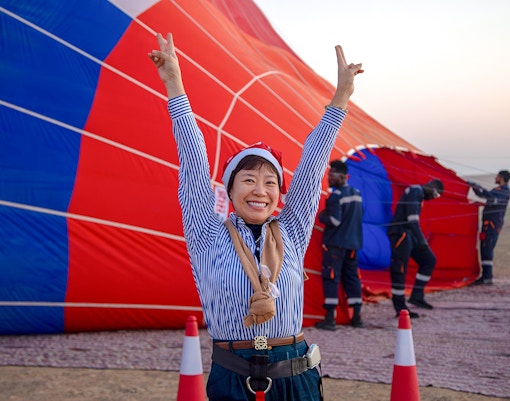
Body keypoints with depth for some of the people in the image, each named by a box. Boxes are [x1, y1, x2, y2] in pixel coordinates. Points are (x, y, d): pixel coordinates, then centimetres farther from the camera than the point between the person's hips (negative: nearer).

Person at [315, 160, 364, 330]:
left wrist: (321, 216, -3)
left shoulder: (336, 195, -15)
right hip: (353, 242, 8)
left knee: (331, 277, -4)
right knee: (351, 277, 12)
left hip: (335, 243, -8)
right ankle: (357, 316, 14)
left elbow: (334, 220, -21)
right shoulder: (356, 194, 11)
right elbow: (360, 215, 20)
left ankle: (330, 318, -7)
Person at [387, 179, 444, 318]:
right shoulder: (415, 191, -11)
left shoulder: (419, 194, 20)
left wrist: (421, 239, 23)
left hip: (409, 234, 10)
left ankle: (417, 296, 10)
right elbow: (412, 217, -22)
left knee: (429, 260, 8)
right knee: (399, 270, -6)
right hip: (400, 234, -10)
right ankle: (400, 309, -3)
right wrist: (421, 239, -24)